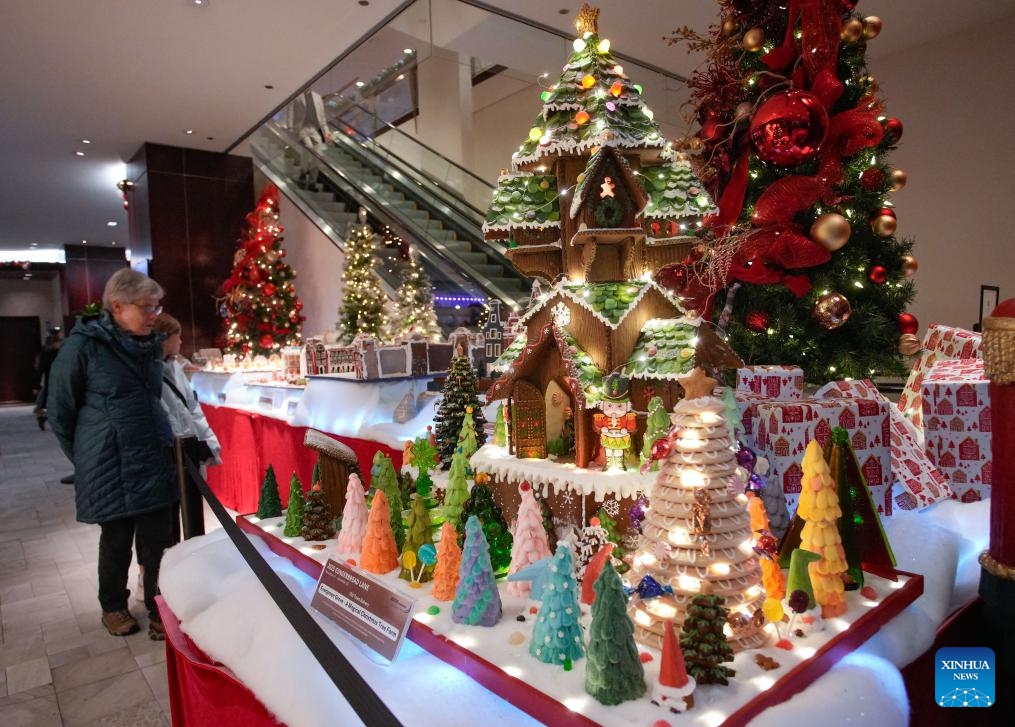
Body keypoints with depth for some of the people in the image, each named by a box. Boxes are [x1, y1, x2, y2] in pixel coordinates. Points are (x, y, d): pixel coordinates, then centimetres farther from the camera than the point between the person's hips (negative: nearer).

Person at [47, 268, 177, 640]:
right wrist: (84, 455, 4)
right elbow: (60, 408, -3)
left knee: (158, 539, 6)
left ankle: (160, 609, 23)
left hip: (155, 459, 4)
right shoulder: (83, 345, -11)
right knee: (117, 538, 12)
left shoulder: (151, 344, 6)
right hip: (110, 465, -4)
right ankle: (113, 606, 35)